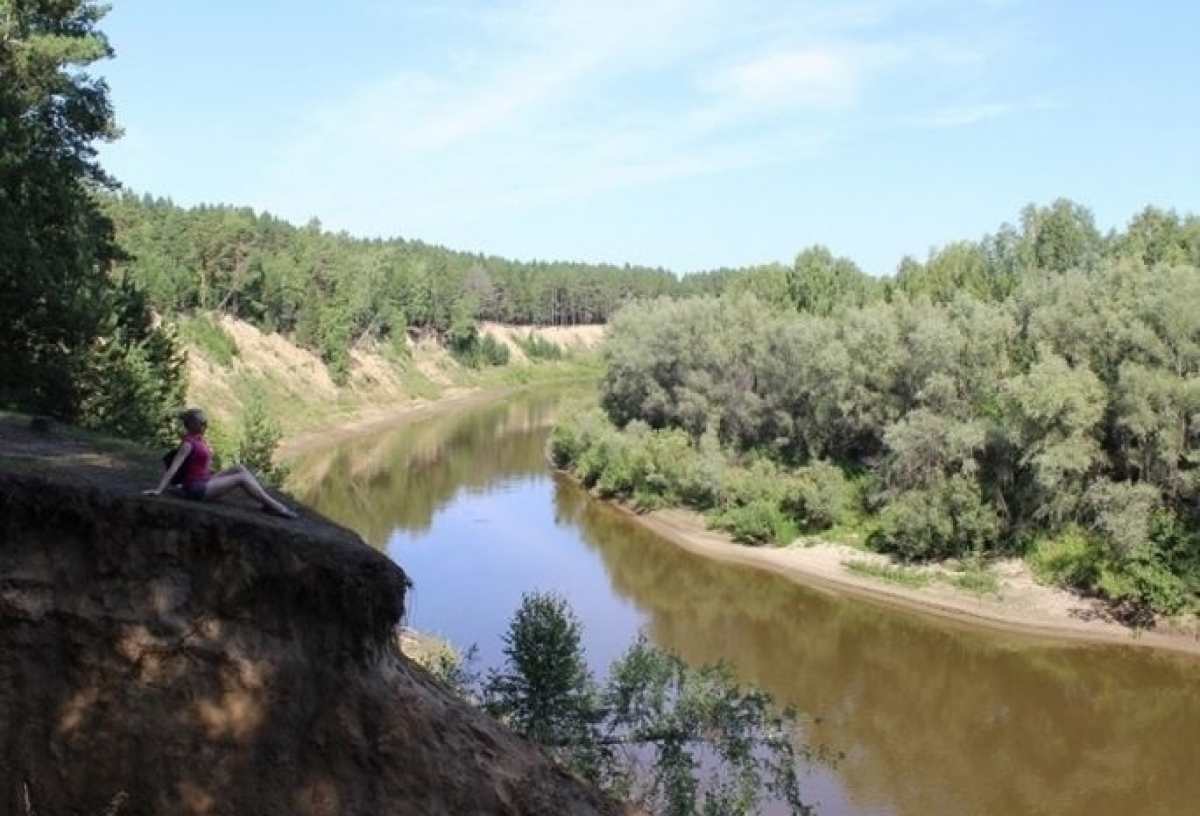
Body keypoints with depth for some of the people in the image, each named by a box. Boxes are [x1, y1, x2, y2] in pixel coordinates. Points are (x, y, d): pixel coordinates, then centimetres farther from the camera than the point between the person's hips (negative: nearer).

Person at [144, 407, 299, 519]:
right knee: (242, 478, -12)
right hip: (196, 488, -9)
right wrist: (158, 490, -31)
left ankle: (268, 500, -3)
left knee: (239, 468, 1)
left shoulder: (198, 439, 9)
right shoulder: (188, 443, -17)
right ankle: (272, 505, -8)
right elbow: (173, 468, -25)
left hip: (204, 482, 9)